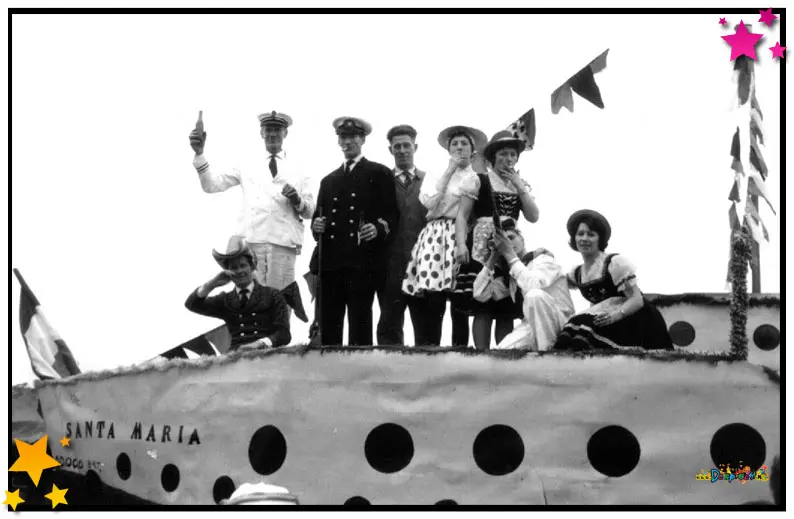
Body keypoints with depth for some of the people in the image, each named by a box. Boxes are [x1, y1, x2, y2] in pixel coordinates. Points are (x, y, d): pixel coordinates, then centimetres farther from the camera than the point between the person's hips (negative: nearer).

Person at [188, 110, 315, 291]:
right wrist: (199, 153, -6)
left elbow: (310, 212, 12)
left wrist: (297, 201, -10)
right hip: (251, 240, 0)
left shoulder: (298, 170, 13)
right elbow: (212, 185, 6)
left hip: (283, 242, 0)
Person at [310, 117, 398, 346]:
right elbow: (318, 215, 27)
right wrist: (316, 224, 5)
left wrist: (379, 228, -17)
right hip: (331, 261, 5)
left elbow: (391, 214, 3)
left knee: (359, 324, -7)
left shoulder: (380, 174, 10)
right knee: (328, 325, 0)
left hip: (363, 261, -4)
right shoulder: (328, 180, 26)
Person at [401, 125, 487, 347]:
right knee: (432, 305, -5)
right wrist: (449, 170, 4)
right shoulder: (434, 175, 20)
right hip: (434, 238, 2)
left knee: (460, 307, -5)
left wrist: (461, 243, -15)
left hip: (459, 237, -2)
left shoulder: (476, 178, 12)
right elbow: (429, 202, 1)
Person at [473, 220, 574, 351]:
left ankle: (544, 350, -21)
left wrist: (509, 253, -20)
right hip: (531, 327, 4)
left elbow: (532, 286, -28)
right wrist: (493, 256, 0)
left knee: (534, 294, -34)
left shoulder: (543, 258, -5)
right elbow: (480, 294, 2)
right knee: (499, 353, -23)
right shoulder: (509, 274, 13)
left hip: (560, 324, -4)